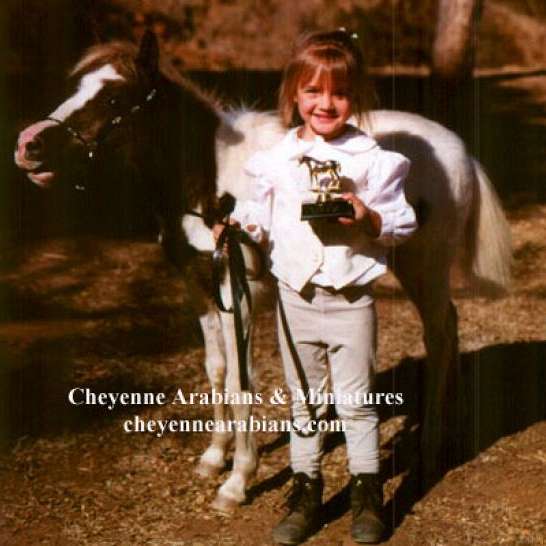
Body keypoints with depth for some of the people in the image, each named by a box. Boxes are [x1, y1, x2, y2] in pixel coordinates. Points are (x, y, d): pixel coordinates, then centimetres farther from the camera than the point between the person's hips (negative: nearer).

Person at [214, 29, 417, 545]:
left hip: (351, 302, -3)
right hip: (295, 299, 3)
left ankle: (368, 495, 20)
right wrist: (239, 225, -11)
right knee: (304, 402, 14)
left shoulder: (371, 159, -8)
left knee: (356, 402, 7)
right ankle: (305, 493, 25)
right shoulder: (276, 159, 0)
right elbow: (262, 216, 9)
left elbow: (402, 224, -6)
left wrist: (370, 219, -25)